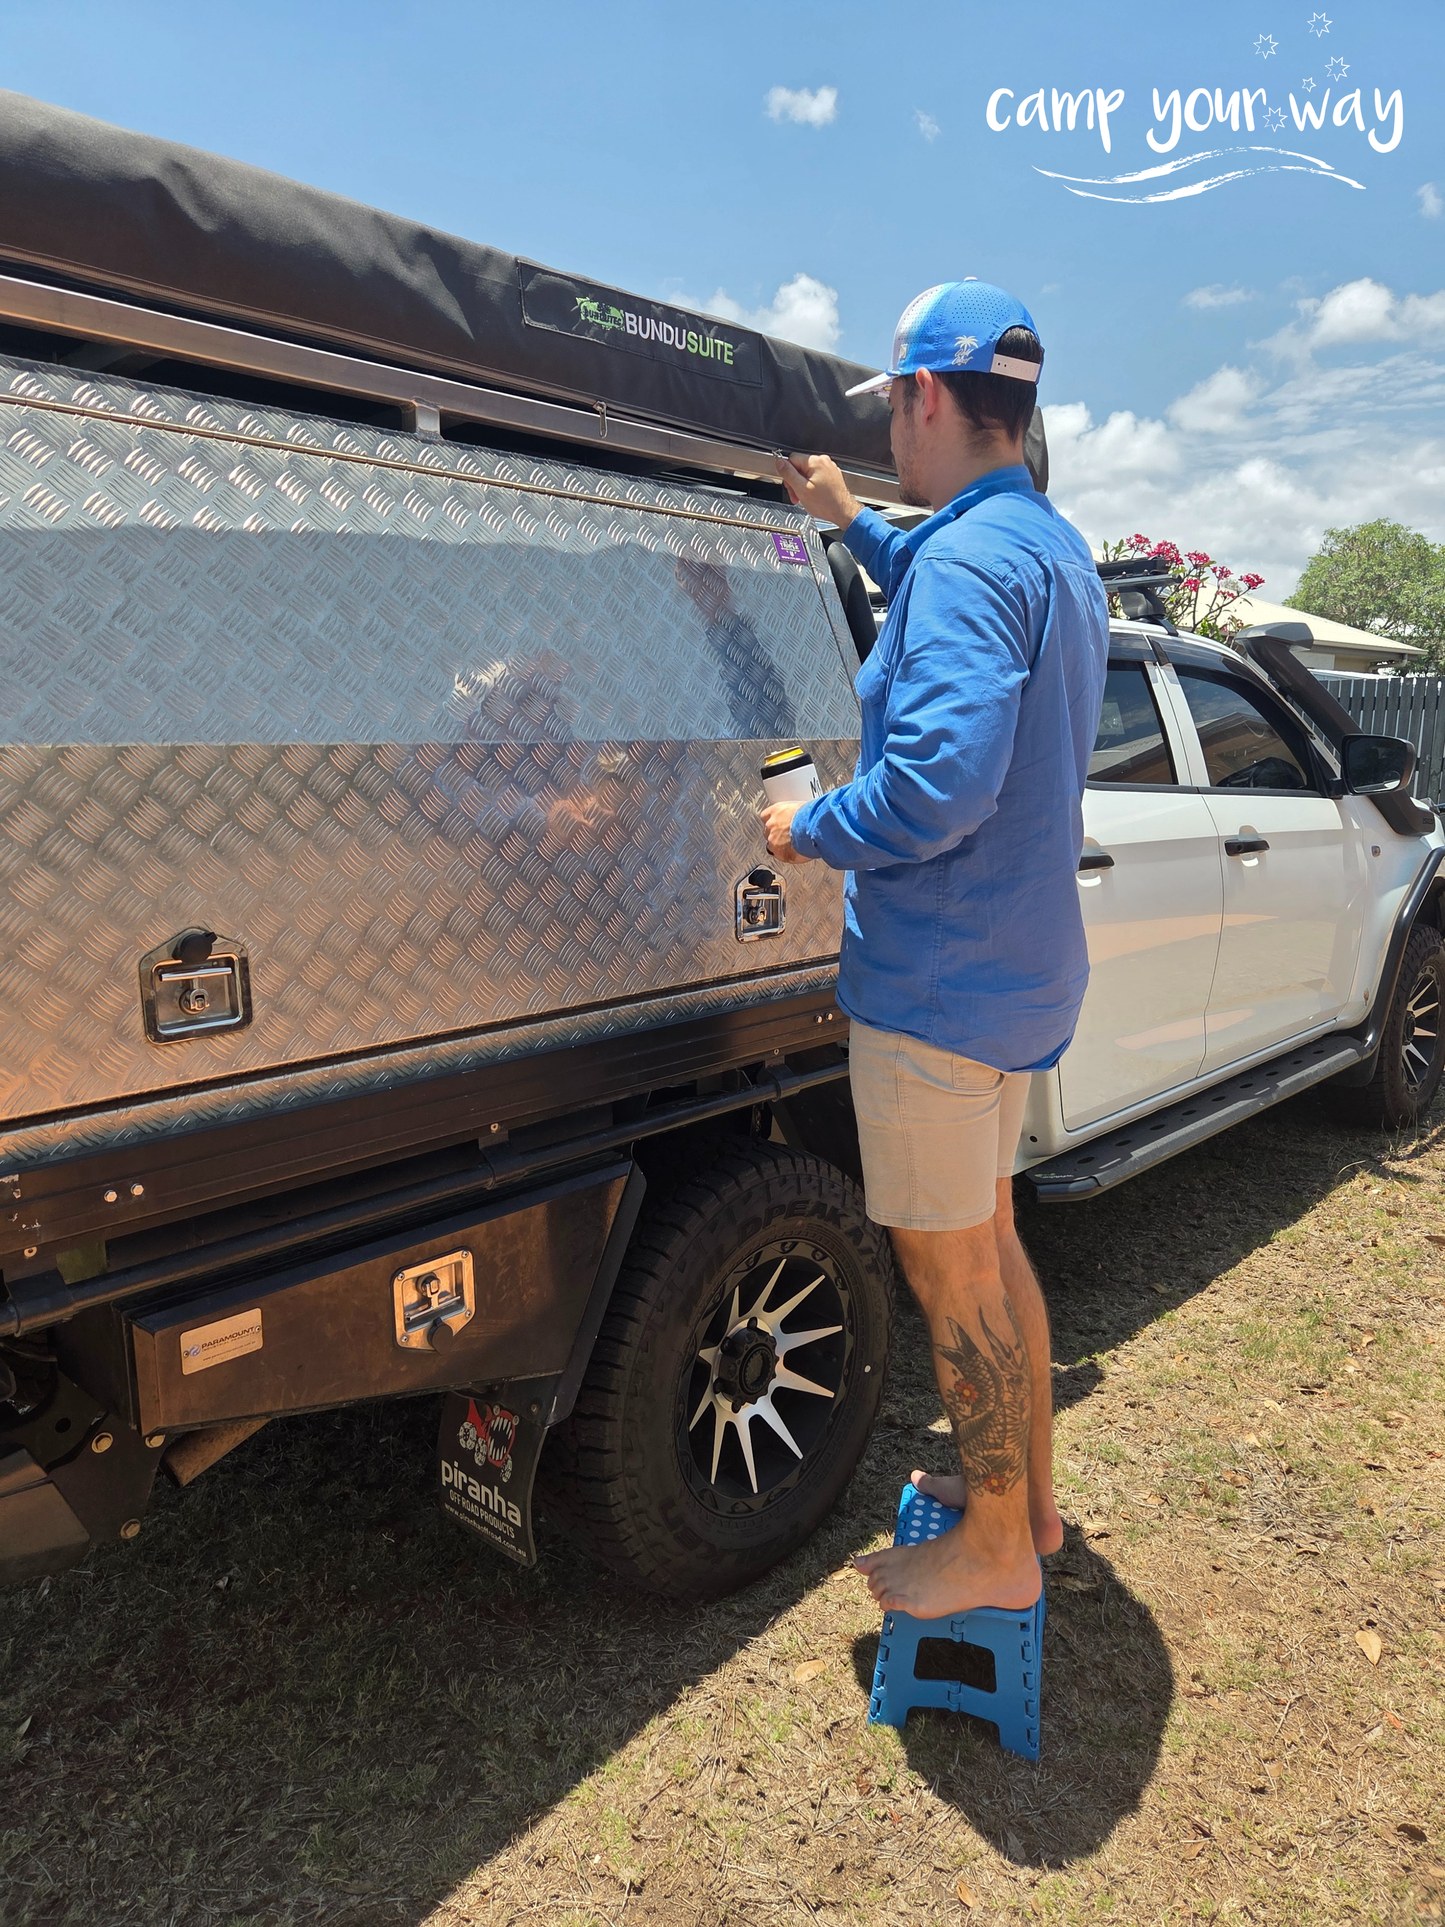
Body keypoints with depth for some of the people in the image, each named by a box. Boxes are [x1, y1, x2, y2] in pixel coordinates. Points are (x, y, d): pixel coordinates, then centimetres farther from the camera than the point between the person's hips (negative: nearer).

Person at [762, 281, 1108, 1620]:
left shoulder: (964, 558, -19)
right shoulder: (1051, 551, 13)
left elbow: (942, 778, -31)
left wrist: (809, 828, -13)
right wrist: (853, 529, 33)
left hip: (939, 980, -10)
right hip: (1024, 969, 10)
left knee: (948, 1270, 5)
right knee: (988, 1240, 22)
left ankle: (996, 1549, 25)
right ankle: (1024, 1493, 39)